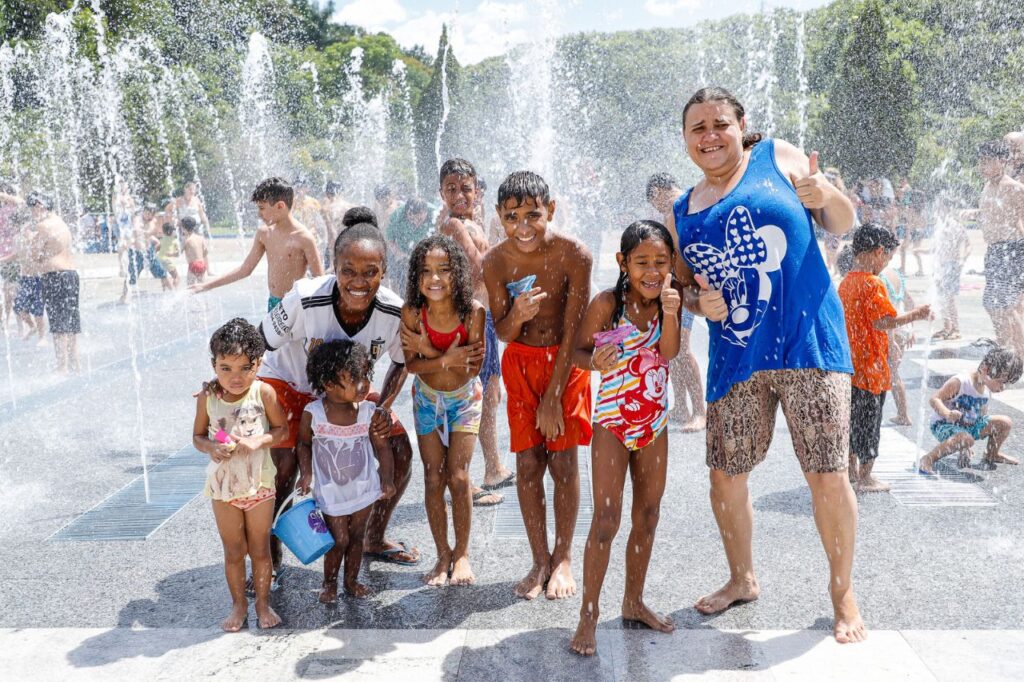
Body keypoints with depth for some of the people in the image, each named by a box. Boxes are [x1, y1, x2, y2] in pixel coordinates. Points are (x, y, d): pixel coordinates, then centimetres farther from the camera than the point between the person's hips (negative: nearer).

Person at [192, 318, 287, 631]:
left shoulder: (263, 392, -14)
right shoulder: (207, 398, -9)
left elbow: (282, 429, -5)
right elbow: (197, 436, 3)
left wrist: (259, 441, -22)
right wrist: (211, 448, -18)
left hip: (259, 485, -1)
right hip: (223, 487, 1)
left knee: (260, 549, 12)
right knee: (233, 551, 14)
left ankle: (263, 603, 29)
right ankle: (238, 604, 31)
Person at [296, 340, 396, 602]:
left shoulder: (369, 412, -15)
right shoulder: (313, 414, -19)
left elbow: (382, 447, -6)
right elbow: (304, 444, 0)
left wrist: (387, 480, -11)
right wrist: (306, 474, -9)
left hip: (364, 488, 2)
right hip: (331, 492, -2)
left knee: (356, 536, 16)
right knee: (339, 540, 4)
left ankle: (352, 579, 36)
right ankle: (329, 583, 29)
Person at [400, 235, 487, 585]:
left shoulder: (473, 311, -25)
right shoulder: (412, 312, -22)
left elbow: (472, 368, -24)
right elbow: (410, 363, -17)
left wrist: (429, 351, -34)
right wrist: (447, 360, -33)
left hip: (464, 399, -1)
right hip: (428, 398, 2)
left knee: (458, 477, -4)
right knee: (433, 478, 3)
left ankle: (462, 553, 15)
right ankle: (442, 554, 19)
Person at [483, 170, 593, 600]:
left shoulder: (574, 255, -22)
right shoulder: (495, 262, -15)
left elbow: (573, 332, -17)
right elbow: (502, 332, -7)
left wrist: (554, 395, -15)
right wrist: (517, 315, -31)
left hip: (565, 360, -2)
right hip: (521, 362, 2)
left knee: (562, 461, -2)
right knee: (528, 463, 1)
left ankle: (563, 558, 15)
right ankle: (540, 560, 15)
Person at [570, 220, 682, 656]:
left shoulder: (670, 300, -2)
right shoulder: (607, 303, -13)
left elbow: (668, 352, -13)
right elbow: (579, 350, -10)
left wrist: (669, 311, -28)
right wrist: (595, 361, -31)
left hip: (655, 424, 5)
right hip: (612, 423, -5)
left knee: (648, 517, 13)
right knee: (606, 519, -6)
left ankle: (634, 602, 29)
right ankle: (589, 614, 5)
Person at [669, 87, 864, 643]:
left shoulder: (779, 158, 5)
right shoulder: (682, 212, 14)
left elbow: (843, 224, 7)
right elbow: (682, 283, 21)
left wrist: (827, 195, -15)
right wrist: (699, 301, -2)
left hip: (807, 342, -4)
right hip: (735, 356, 4)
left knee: (827, 475, -4)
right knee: (725, 473, 8)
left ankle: (842, 593, 18)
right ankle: (742, 579, 32)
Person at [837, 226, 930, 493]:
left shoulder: (846, 281, 9)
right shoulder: (873, 284, -18)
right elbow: (882, 323, -24)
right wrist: (915, 315, -15)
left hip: (850, 364, 8)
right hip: (870, 365, -8)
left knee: (853, 416, 17)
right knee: (869, 420, 2)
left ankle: (852, 469, 27)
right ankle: (865, 477, 10)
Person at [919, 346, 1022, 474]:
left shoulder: (987, 391, 0)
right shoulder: (959, 382, -24)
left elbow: (982, 417, 8)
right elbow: (935, 399, -25)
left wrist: (969, 447, 5)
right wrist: (947, 414, -46)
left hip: (969, 425, 8)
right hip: (944, 425, -8)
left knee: (1005, 422, 1)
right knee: (966, 438, -39)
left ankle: (991, 456, 26)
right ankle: (928, 460, -25)